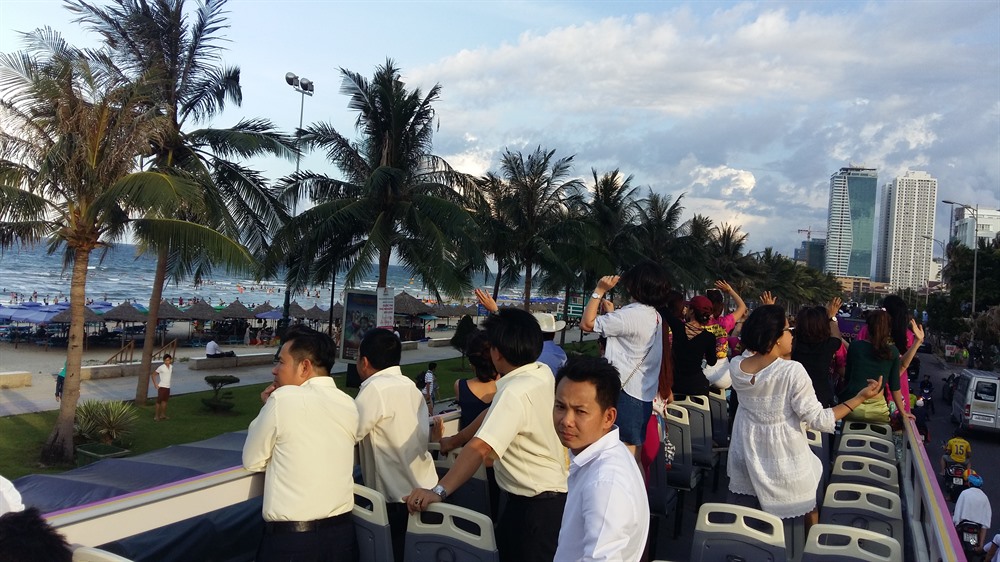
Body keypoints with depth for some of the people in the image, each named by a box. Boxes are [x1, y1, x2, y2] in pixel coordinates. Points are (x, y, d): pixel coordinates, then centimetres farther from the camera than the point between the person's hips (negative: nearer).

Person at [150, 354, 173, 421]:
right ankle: (156, 416, 1)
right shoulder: (161, 368, -15)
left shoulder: (171, 367, 4)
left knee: (165, 401, 14)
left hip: (168, 387, 6)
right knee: (159, 401, -3)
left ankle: (162, 415, 24)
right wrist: (155, 384, -11)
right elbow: (153, 375, -10)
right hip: (162, 387, -6)